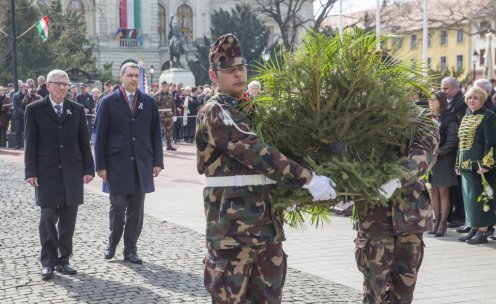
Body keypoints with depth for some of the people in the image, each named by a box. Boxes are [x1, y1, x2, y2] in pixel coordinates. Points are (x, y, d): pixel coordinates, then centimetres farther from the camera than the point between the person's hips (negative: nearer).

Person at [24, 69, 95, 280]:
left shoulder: (76, 110, 10)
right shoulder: (35, 110, 2)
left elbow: (84, 142, 10)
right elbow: (30, 143, 0)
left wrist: (88, 169, 4)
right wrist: (31, 172, -6)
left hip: (72, 171, 3)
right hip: (47, 172, -3)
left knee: (68, 219, 5)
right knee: (48, 218, -2)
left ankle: (63, 259, 16)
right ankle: (48, 262, 8)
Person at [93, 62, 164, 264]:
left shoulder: (149, 102, 9)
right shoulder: (108, 102, 1)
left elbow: (155, 133, 11)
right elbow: (99, 136, 0)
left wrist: (157, 161, 4)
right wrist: (100, 165, -5)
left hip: (141, 164, 3)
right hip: (117, 164, -3)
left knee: (136, 209, 5)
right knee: (118, 206, -1)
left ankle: (130, 249, 15)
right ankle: (112, 243, 21)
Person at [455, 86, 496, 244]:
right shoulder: (466, 117, 16)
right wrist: (459, 163, 15)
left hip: (479, 165, -8)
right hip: (466, 165, 8)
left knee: (479, 197, -6)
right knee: (469, 196, 10)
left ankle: (483, 231, -1)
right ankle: (474, 228, 17)